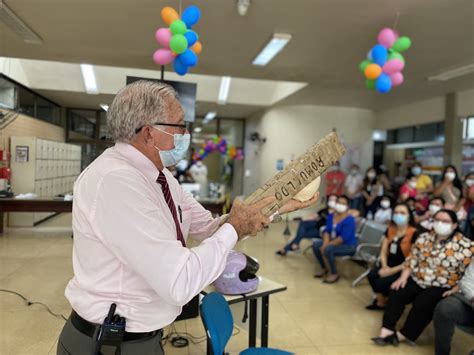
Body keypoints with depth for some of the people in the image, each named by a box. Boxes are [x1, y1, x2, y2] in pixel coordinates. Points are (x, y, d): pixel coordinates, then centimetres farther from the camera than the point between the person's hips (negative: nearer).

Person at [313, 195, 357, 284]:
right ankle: (324, 268, 10)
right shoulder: (331, 216, 1)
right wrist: (325, 244, -17)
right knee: (316, 244, -7)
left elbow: (343, 238, -27)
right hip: (334, 242, 8)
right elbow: (327, 231, 1)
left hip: (348, 246, -8)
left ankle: (334, 274, -8)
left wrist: (327, 245, -24)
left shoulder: (349, 220, -22)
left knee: (328, 250, -30)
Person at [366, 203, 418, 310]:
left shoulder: (414, 234, -11)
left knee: (382, 283, -27)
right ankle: (380, 301, -1)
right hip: (389, 265, 5)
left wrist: (393, 270, -18)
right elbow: (383, 252, 9)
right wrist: (384, 266, -10)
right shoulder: (390, 230, 8)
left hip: (403, 269, -5)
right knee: (371, 275, -24)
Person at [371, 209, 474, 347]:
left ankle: (404, 334, -5)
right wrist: (403, 277, -4)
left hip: (442, 287, -4)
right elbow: (412, 259, 5)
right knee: (397, 293, -18)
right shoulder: (424, 237, 4)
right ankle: (387, 329, -16)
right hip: (417, 279, 4)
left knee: (422, 303, -26)